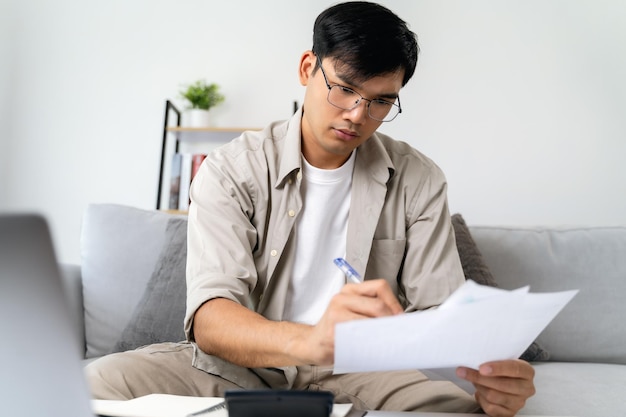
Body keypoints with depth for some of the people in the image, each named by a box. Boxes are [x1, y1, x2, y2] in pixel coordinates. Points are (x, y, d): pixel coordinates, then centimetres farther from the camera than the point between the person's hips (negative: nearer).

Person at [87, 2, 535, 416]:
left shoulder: (418, 182, 0)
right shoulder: (231, 171, -7)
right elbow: (209, 318, -21)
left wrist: (489, 370, -29)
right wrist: (310, 341, -43)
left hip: (358, 371, 0)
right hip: (240, 365, 1)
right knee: (102, 380, -26)